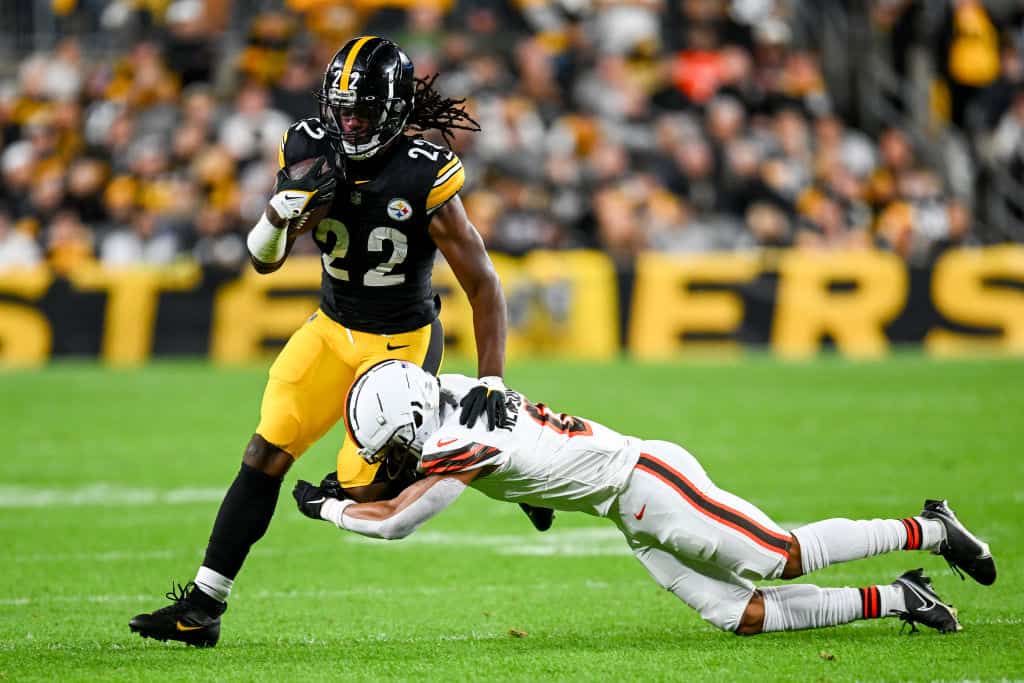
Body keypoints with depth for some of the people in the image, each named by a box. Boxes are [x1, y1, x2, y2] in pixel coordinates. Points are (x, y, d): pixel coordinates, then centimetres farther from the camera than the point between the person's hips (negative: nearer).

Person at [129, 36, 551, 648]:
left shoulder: (426, 178, -23)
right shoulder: (312, 152, -9)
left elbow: (483, 285, -18)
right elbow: (265, 261, -3)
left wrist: (492, 382, -24)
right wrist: (283, 210, -25)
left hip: (402, 340, -5)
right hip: (332, 329, 5)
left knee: (364, 485, -11)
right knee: (267, 455, -4)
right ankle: (203, 606, 0)